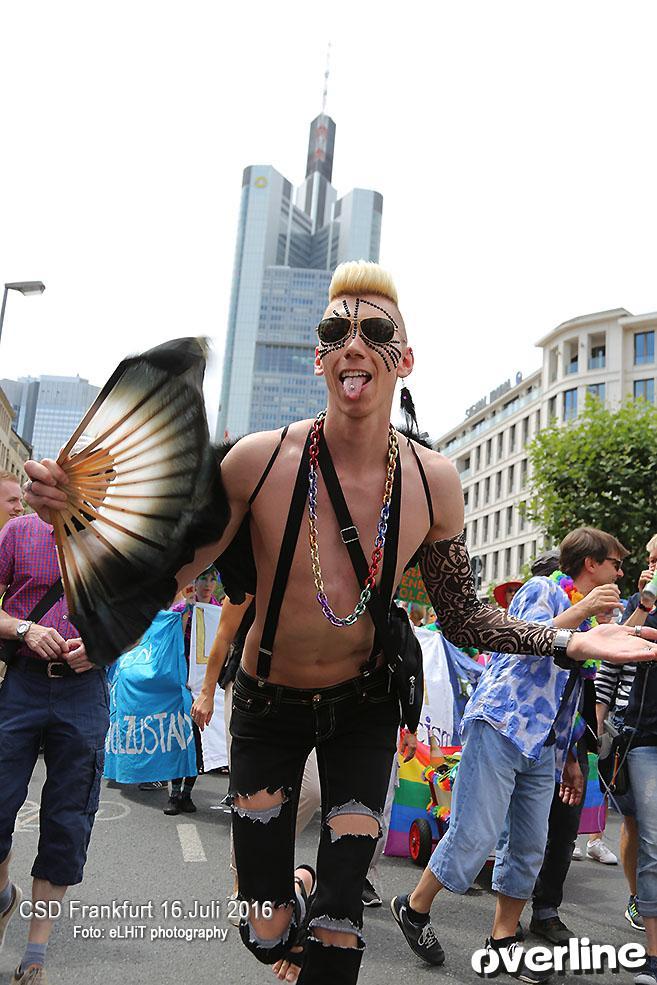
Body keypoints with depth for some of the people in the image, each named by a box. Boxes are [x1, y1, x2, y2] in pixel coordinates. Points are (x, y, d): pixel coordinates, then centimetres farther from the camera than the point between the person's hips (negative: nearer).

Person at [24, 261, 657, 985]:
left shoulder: (433, 482, -15)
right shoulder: (259, 461, -21)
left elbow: (464, 617, -3)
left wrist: (571, 643, -16)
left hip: (364, 707, 1)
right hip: (267, 706, 0)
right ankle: (290, 894, 45)